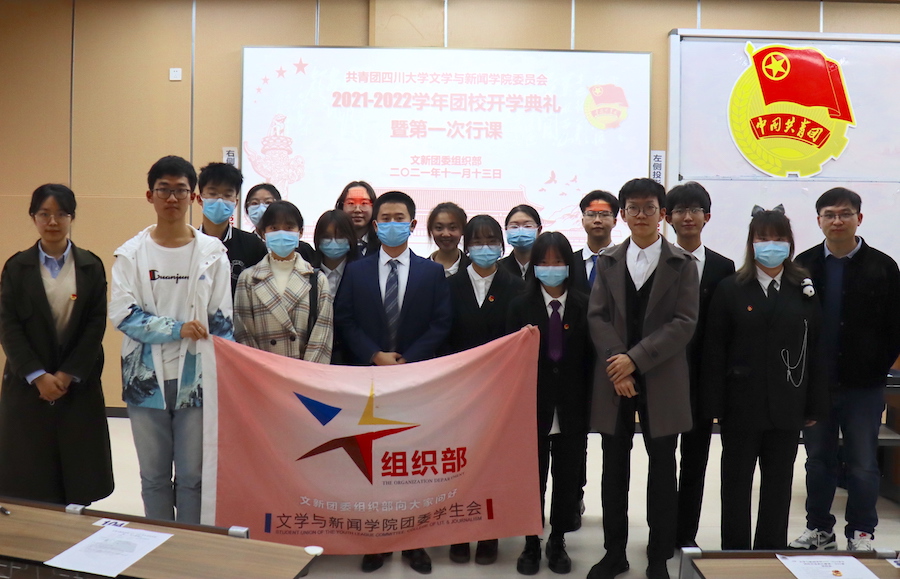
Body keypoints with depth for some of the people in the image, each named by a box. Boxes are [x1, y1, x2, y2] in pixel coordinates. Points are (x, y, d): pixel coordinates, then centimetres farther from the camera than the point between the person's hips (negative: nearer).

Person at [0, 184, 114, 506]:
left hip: (79, 383, 0)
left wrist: (68, 374, -11)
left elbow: (97, 324, -2)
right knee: (31, 471, 2)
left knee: (78, 468, 3)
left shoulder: (91, 266, 4)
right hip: (28, 384, 0)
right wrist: (39, 376, -12)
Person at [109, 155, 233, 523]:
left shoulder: (212, 253, 0)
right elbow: (122, 313, -6)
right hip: (147, 377, 1)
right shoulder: (132, 253, 2)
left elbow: (221, 323, 0)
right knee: (153, 476, 12)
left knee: (193, 475, 4)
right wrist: (176, 328, -17)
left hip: (196, 378, -1)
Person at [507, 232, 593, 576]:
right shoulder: (521, 306, 0)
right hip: (533, 407, -1)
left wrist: (587, 407, -5)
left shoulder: (584, 306, 1)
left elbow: (589, 360, -1)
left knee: (568, 480, 11)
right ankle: (531, 544, 24)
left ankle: (557, 542, 28)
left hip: (572, 409, 1)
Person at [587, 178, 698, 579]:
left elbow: (684, 323, -8)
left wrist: (636, 358, -16)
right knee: (614, 468, 8)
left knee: (662, 468, 6)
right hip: (614, 378, 2)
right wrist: (617, 367, -13)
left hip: (660, 380, -2)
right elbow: (597, 317, 1)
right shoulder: (607, 262, 9)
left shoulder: (681, 264, 2)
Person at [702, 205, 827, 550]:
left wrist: (815, 405, 1)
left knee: (779, 484, 11)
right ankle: (735, 554, 21)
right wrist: (714, 406, -9)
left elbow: (814, 350, 4)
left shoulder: (804, 291, 4)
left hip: (786, 405, 2)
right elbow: (714, 351, -5)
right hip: (742, 404, -2)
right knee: (737, 482, 9)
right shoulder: (730, 289, -2)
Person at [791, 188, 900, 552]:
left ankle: (861, 534, 22)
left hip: (863, 385, -1)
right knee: (818, 460, 12)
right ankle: (819, 529, 26)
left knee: (863, 464, 7)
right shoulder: (803, 265, 1)